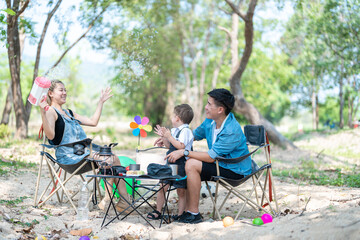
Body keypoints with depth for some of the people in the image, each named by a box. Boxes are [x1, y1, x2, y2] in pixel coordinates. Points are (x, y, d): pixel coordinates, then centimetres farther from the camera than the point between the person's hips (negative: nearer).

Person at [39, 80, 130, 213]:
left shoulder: (68, 112, 26)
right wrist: (43, 112, -27)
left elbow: (93, 122, 26)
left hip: (83, 151, 8)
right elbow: (50, 135, -17)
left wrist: (101, 102, 30)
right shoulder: (50, 111, -1)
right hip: (68, 155, -8)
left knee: (113, 158, -10)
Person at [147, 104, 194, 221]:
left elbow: (181, 146, -25)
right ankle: (158, 211, 16)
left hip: (181, 166, -8)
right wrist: (163, 137, 8)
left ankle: (180, 213, 11)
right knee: (162, 186, 6)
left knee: (181, 191, 1)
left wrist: (169, 136, -21)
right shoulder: (174, 130, 13)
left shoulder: (186, 131, -13)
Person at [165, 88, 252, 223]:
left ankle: (194, 214, -15)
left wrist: (184, 152, -22)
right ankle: (188, 210, 1)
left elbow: (211, 157, -26)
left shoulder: (232, 131, -26)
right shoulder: (210, 121, 1)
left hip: (235, 171, -9)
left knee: (192, 164, -22)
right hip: (220, 164, 9)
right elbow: (195, 135, 19)